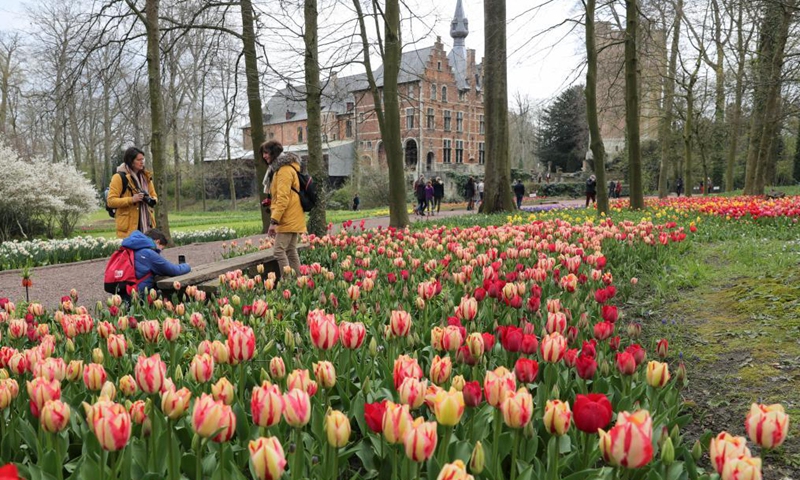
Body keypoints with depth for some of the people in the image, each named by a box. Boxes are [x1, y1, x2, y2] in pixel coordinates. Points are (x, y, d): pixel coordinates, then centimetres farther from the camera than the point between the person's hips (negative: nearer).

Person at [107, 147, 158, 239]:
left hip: (146, 224, 6)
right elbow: (111, 201, -10)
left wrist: (152, 200, -2)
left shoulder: (146, 176, 15)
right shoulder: (119, 177, -6)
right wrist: (131, 199, -23)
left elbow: (153, 195, 22)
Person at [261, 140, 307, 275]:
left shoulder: (284, 169, -14)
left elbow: (283, 198, -21)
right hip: (292, 219, 10)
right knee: (291, 251, 10)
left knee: (279, 251, -11)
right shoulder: (279, 168, 19)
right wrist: (275, 219, 21)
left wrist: (274, 221, -23)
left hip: (288, 219, -10)